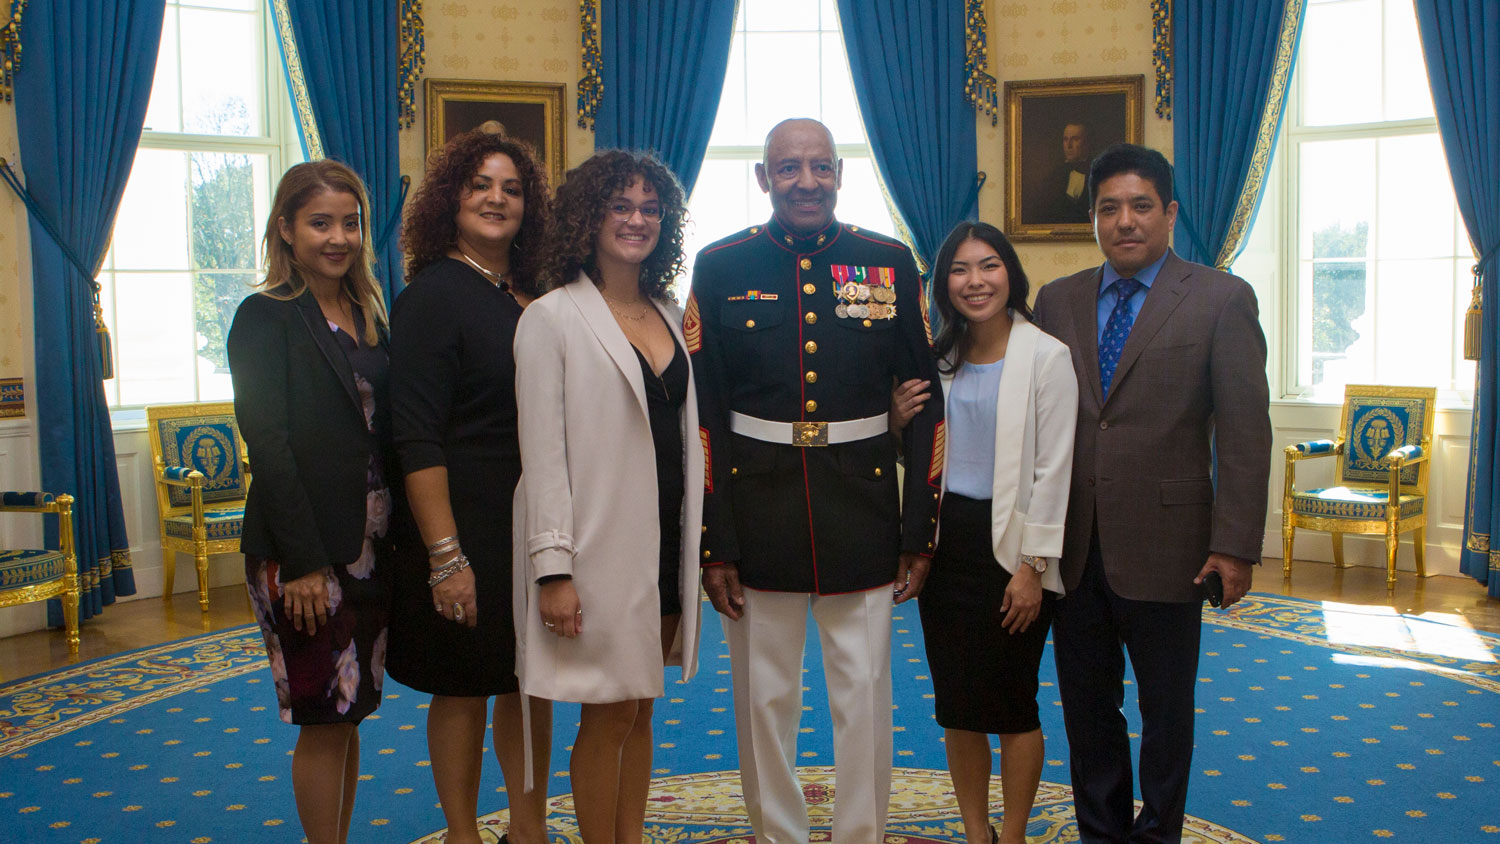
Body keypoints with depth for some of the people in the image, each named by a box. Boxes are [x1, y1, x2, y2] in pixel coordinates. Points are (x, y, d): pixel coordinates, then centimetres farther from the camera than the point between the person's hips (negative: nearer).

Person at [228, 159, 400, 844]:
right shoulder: (265, 317, -7)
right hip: (304, 554, -6)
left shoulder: (368, 316, 12)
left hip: (370, 548, 6)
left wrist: (400, 540, 7)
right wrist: (304, 561, -18)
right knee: (324, 722, 0)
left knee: (348, 715, 14)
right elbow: (266, 445, -13)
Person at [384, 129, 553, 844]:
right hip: (470, 527, -7)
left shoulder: (530, 295, 9)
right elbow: (416, 440, -16)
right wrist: (445, 556, -21)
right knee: (463, 687, 7)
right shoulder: (431, 295, -11)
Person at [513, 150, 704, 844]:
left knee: (639, 708, 15)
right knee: (609, 714, 4)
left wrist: (696, 543, 11)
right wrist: (553, 569, -15)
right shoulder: (551, 318, -7)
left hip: (667, 541, 6)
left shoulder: (666, 315, 11)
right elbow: (542, 453, -11)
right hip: (601, 545, -6)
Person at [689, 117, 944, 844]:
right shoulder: (721, 267, 0)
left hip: (862, 509, 0)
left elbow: (923, 403, 3)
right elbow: (702, 413, -1)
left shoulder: (890, 263, 2)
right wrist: (713, 546, -5)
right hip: (757, 509, 0)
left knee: (864, 695, 8)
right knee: (765, 699, 11)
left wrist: (920, 532, 0)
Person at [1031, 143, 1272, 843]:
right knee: (1086, 705, 15)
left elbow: (1245, 431, -7)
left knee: (1166, 707, 12)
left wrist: (1235, 544, -10)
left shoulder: (1221, 299, -3)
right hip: (1073, 544, 3)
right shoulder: (1057, 301, 7)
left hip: (1164, 545, -3)